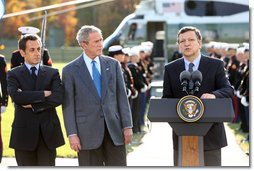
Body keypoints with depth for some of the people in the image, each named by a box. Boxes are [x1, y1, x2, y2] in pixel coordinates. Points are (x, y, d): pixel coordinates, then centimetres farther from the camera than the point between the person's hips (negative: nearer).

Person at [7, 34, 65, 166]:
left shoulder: (52, 73, 8)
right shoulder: (13, 74, 4)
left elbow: (58, 98, -9)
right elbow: (16, 96, -16)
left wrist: (33, 105, -13)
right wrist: (43, 94, -13)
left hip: (48, 133, 1)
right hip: (24, 134, -1)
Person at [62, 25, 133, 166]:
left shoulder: (113, 64, 8)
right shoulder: (70, 70, 0)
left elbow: (121, 96, 8)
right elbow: (68, 105, -2)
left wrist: (127, 126, 2)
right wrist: (72, 134, -8)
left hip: (114, 129, 3)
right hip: (88, 132, -2)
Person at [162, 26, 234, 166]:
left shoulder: (216, 65, 3)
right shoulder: (170, 69, 9)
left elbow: (228, 90, -7)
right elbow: (166, 98, 8)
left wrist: (214, 95, -30)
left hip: (210, 133, -1)